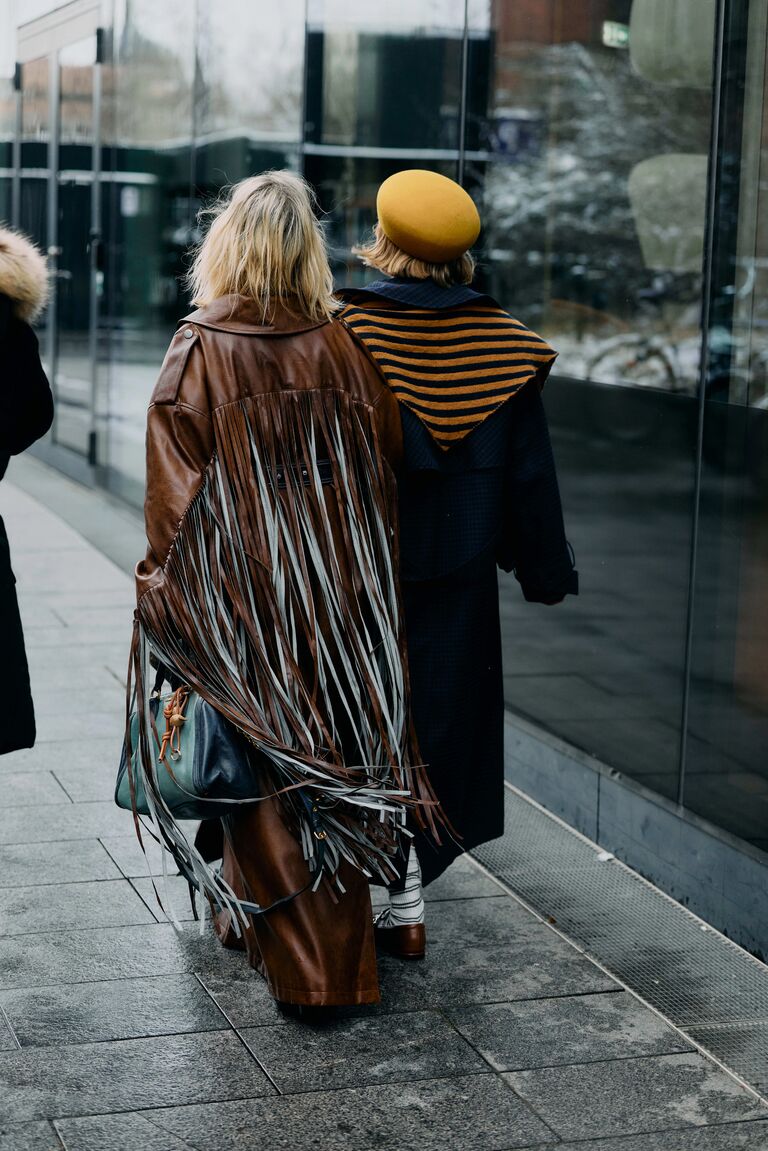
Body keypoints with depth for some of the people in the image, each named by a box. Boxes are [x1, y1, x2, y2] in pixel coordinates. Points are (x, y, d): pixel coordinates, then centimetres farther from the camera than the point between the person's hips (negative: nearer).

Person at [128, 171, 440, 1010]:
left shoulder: (198, 352, -10)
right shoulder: (341, 349, -1)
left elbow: (173, 492, -10)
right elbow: (383, 472, 4)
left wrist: (163, 587, 0)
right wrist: (362, 578, 13)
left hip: (237, 589, -3)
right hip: (338, 594, 3)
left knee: (262, 768, 8)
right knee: (335, 751, 14)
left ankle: (302, 960, 15)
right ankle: (339, 950, 26)